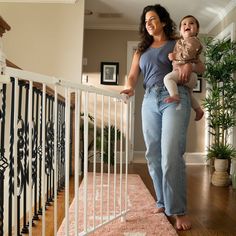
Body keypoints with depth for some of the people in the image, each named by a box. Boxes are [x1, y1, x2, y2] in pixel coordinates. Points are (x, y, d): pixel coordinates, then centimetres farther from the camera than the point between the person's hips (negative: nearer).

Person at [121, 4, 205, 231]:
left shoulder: (178, 43, 12)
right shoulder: (141, 50, 22)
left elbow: (202, 67, 11)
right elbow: (132, 76, 11)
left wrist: (190, 65, -12)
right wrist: (129, 87, -12)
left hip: (175, 97, -4)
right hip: (150, 100, 5)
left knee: (171, 155, -15)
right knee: (153, 155, 4)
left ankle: (178, 210, -7)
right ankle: (162, 202, 16)